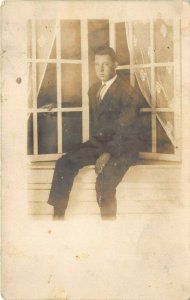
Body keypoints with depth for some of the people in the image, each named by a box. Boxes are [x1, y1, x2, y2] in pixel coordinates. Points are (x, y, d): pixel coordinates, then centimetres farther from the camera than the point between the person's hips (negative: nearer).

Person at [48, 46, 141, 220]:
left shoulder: (126, 91, -8)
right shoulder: (94, 90, 16)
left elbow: (125, 129, -15)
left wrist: (109, 153, -24)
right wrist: (95, 146, 5)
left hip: (122, 147, -6)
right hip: (98, 143, 7)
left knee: (104, 181, -32)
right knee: (64, 163, -14)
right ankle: (58, 216, -9)